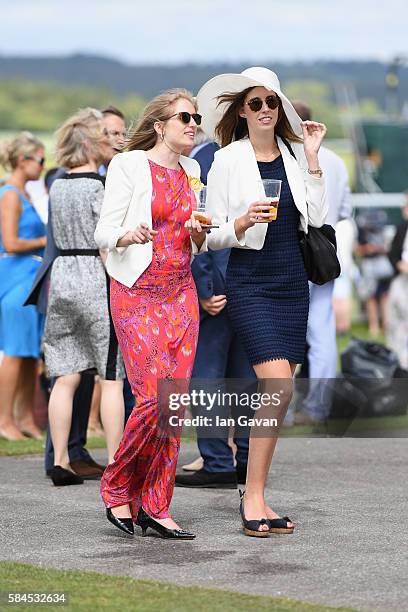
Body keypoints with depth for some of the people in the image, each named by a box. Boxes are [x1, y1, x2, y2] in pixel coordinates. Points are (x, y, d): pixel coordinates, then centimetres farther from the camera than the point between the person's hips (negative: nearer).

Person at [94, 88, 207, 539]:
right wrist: (129, 236, -28)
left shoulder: (193, 172, 14)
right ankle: (117, 487, 6)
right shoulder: (128, 165, -4)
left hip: (181, 293, 6)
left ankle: (154, 506, 6)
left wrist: (199, 233, -3)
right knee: (153, 398, -15)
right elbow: (103, 232, -7)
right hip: (137, 294, -6)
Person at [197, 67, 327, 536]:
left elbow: (316, 218, 0)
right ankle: (252, 497, -11)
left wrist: (312, 159, -2)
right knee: (279, 386, -18)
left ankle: (256, 494, 13)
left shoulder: (295, 154, 9)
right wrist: (244, 221, -21)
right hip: (250, 282, -5)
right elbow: (213, 234, -3)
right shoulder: (227, 160, -3)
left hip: (292, 281, 5)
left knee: (278, 391, 5)